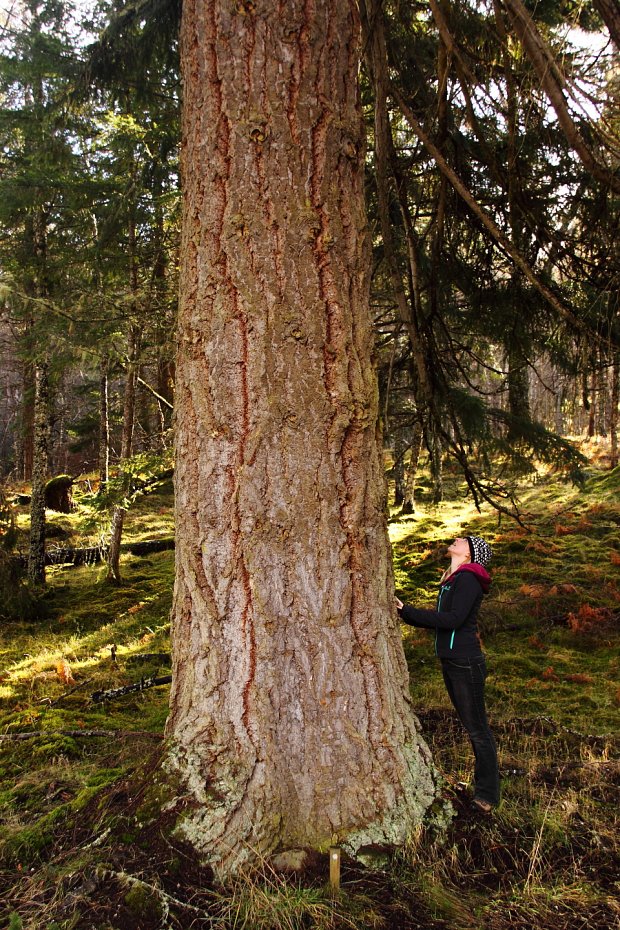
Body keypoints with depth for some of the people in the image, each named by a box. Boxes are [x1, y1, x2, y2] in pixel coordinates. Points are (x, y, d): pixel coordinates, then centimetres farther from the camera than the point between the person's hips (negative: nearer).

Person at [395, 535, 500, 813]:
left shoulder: (468, 579, -14)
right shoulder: (451, 580, 14)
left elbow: (453, 619, -22)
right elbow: (439, 620, 16)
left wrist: (407, 610, -20)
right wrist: (405, 613, 8)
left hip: (466, 663, -9)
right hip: (450, 662, 9)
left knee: (477, 728, 1)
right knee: (471, 726, 18)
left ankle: (487, 795, 12)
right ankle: (483, 784, 31)